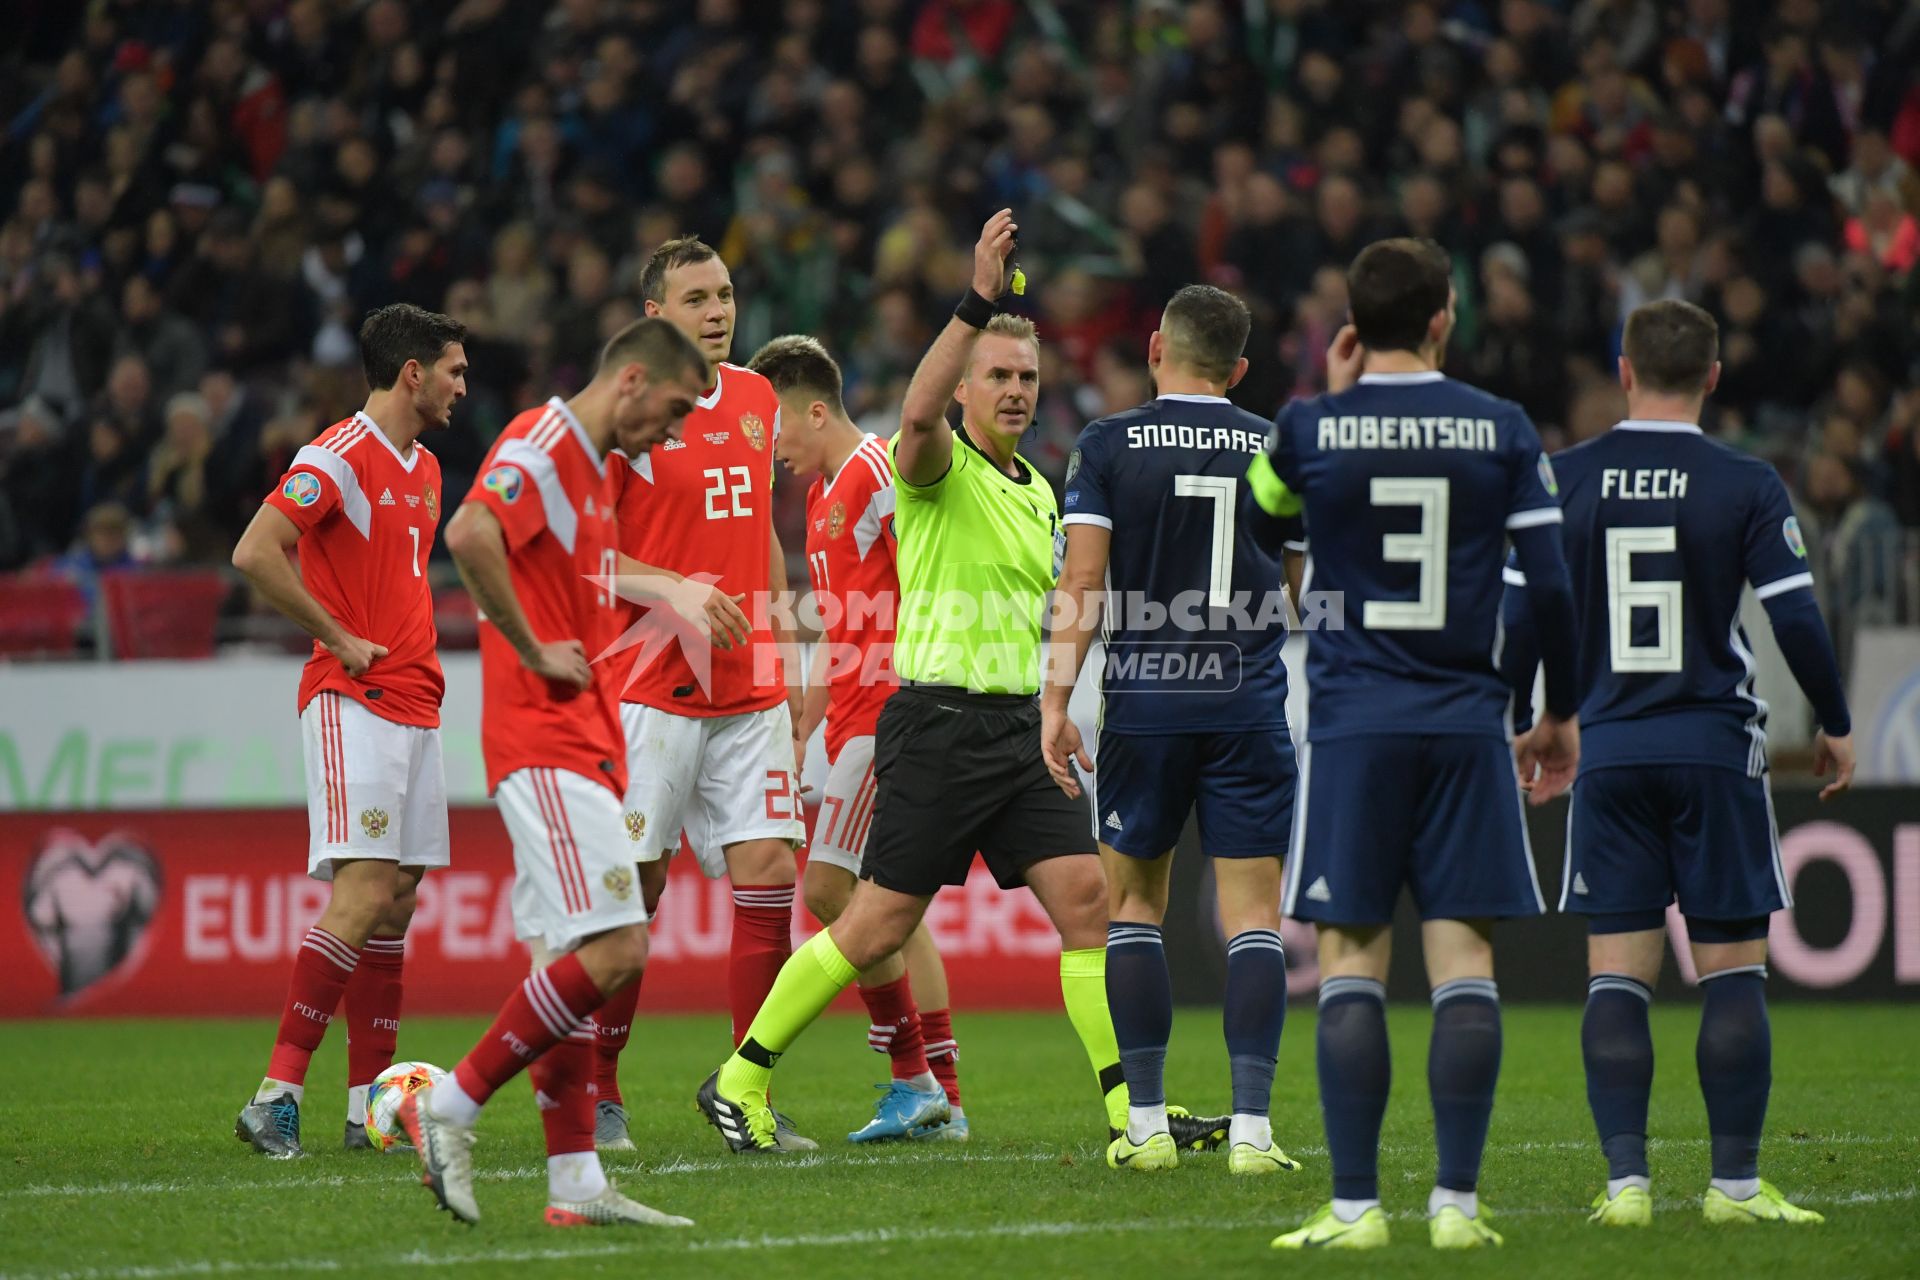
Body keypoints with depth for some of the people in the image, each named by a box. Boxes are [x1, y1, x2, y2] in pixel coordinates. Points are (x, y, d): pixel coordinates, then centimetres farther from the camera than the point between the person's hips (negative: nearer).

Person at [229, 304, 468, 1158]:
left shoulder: (424, 469, 17)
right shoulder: (339, 457, -11)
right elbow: (255, 553, -21)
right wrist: (339, 639, -16)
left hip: (414, 702, 9)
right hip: (353, 703, -9)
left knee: (397, 898, 6)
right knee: (362, 891, -17)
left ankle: (371, 1104, 8)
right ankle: (279, 1094, -20)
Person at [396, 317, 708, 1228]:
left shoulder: (596, 468, 20)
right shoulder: (544, 443, -10)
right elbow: (470, 535, -28)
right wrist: (533, 651, -20)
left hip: (580, 747, 10)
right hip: (547, 744, -10)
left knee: (568, 962, 7)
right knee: (612, 951, -16)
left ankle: (575, 1184, 6)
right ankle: (449, 1108, -10)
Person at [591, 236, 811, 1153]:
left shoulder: (757, 400, 13)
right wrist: (676, 592, -19)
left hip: (749, 691, 5)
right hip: (652, 689, -5)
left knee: (770, 872, -4)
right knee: (631, 888, -2)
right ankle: (598, 1095, 8)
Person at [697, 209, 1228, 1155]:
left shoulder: (1037, 491, 18)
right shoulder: (939, 468, -6)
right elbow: (918, 413, -31)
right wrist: (977, 301, -38)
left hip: (1023, 727, 7)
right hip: (940, 722, -7)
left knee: (1085, 898, -6)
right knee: (880, 924, -5)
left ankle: (1132, 1109, -7)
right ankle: (740, 1080, 8)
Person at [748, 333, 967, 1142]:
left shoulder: (878, 471, -12)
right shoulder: (824, 493, 19)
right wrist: (800, 733, 24)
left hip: (888, 711, -10)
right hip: (859, 718, 10)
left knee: (829, 885, -12)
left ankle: (911, 1072, -8)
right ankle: (943, 1099, 10)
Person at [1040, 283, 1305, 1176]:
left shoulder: (1108, 446, -1)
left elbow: (1082, 581, -8)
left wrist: (1057, 697, -8)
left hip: (1144, 701, -1)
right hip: (1250, 702, 1)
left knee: (1132, 904, 11)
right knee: (1252, 916, 1)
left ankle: (1145, 1124, 8)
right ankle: (1250, 1126, -8)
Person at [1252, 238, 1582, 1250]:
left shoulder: (1311, 428, -2)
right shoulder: (1503, 430, 0)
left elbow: (1271, 497, 22)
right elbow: (1550, 583, 1)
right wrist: (1562, 711, 13)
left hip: (1352, 725, -1)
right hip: (1467, 724, 1)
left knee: (1352, 961, 0)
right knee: (1462, 957, 2)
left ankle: (1355, 1205, -3)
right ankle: (1457, 1202, -2)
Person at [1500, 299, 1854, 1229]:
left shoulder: (1562, 482, 0)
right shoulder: (1746, 487, -5)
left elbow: (1518, 621, 2)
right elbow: (1797, 620, -6)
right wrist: (1835, 726, 9)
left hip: (1607, 748, 2)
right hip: (1716, 749, -2)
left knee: (1617, 972, 3)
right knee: (1731, 968, 4)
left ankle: (1625, 1179, -4)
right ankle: (1734, 1181, 3)